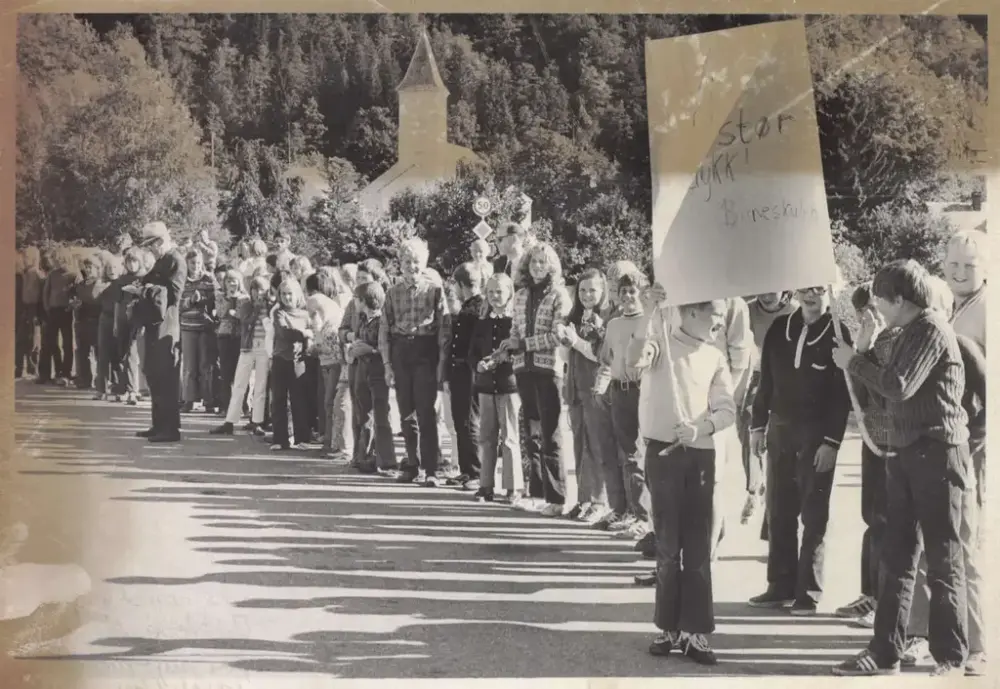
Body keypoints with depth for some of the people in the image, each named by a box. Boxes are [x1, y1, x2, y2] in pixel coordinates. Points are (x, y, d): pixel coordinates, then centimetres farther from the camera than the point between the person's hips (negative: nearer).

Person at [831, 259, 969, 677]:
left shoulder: (931, 328, -12)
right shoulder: (909, 332, 15)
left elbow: (899, 386, -19)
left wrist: (853, 362, -8)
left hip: (937, 452, -9)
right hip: (906, 452, 9)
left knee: (943, 560, -1)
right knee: (896, 559, 9)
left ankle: (951, 659, 8)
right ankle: (885, 653, 13)